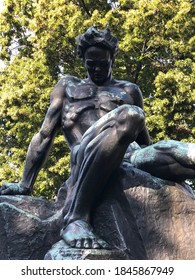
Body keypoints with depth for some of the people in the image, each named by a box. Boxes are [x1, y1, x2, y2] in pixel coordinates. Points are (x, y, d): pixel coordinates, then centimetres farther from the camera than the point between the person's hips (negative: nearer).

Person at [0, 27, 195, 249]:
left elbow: (144, 140, 30)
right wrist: (25, 185, 8)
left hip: (129, 154, 3)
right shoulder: (67, 85, 26)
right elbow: (44, 135, 18)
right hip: (86, 156, -3)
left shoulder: (129, 90, 30)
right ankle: (76, 217, -40)